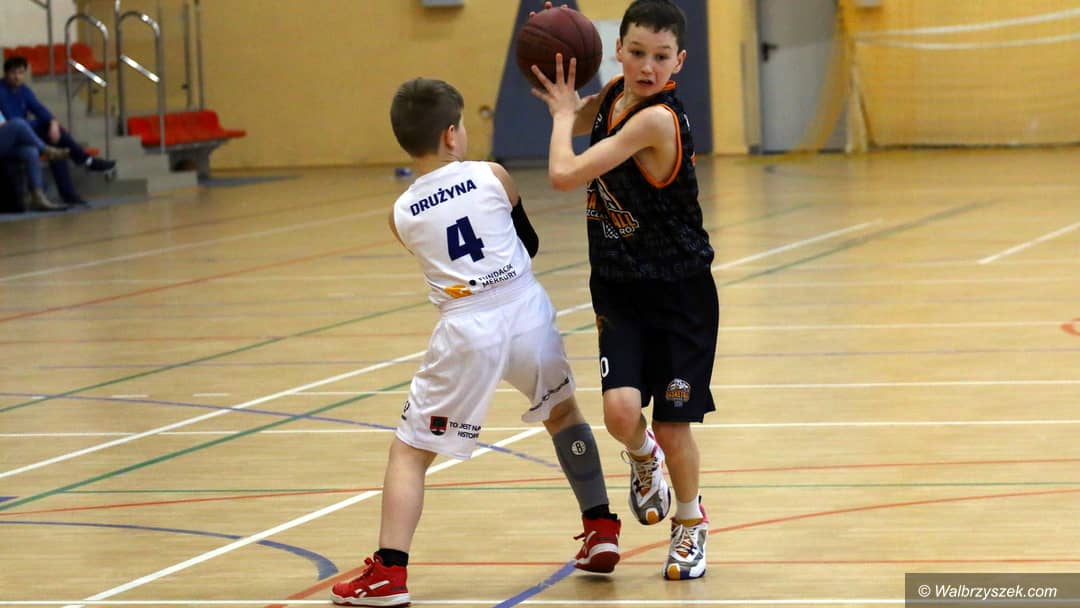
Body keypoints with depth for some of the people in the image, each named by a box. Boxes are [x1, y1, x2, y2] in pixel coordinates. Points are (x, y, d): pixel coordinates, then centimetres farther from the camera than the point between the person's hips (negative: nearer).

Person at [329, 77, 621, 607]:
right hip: (528, 315, 1)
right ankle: (601, 530, 30)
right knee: (562, 413, 29)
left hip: (467, 334, -1)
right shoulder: (492, 176, 0)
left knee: (409, 451, 7)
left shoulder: (401, 215, 4)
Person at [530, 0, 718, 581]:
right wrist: (565, 104, 3)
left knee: (672, 426, 3)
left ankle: (690, 522, 31)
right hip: (618, 290, 5)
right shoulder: (614, 95, -2)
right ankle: (643, 459, 20)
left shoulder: (656, 118, -25)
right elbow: (576, 122, 23)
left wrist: (563, 109, -9)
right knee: (621, 408, -15)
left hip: (679, 293, -5)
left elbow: (564, 174, -24)